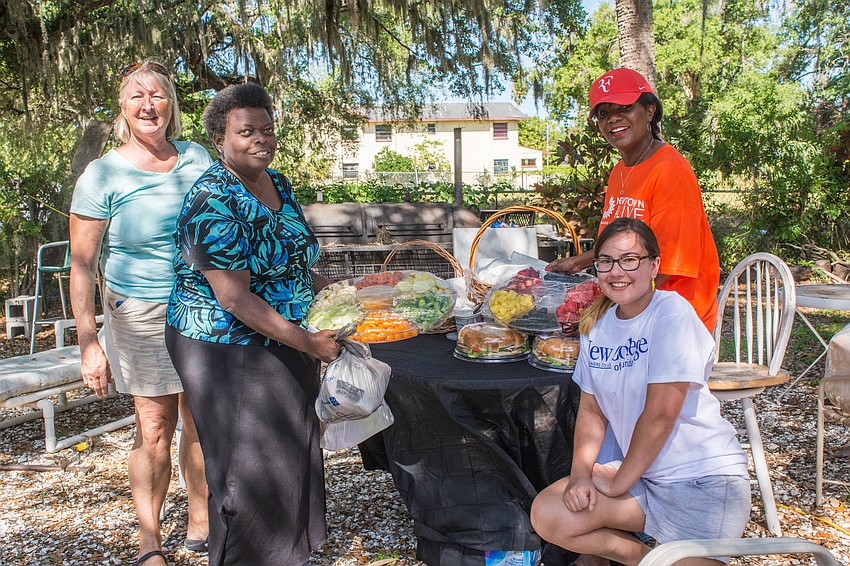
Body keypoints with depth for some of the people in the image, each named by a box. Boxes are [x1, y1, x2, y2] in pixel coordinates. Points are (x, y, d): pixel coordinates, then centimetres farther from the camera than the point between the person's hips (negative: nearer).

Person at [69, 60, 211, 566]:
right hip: (141, 314, -3)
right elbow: (82, 266, -5)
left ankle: (200, 521, 29)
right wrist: (89, 343, -10)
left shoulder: (197, 158, 4)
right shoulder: (104, 175, -6)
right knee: (155, 428, 3)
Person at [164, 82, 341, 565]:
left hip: (286, 341, 9)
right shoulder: (213, 203, -21)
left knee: (293, 449, 18)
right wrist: (306, 342, -24)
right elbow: (235, 296, -25)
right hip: (227, 349, -9)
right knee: (249, 463, 2)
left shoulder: (279, 184, 6)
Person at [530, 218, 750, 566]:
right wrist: (581, 473, -9)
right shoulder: (597, 324, 3)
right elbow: (591, 410, 7)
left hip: (703, 484, -6)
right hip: (642, 476, 6)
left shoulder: (672, 313, -18)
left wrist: (617, 483, -10)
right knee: (546, 516, -8)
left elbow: (660, 413, -20)